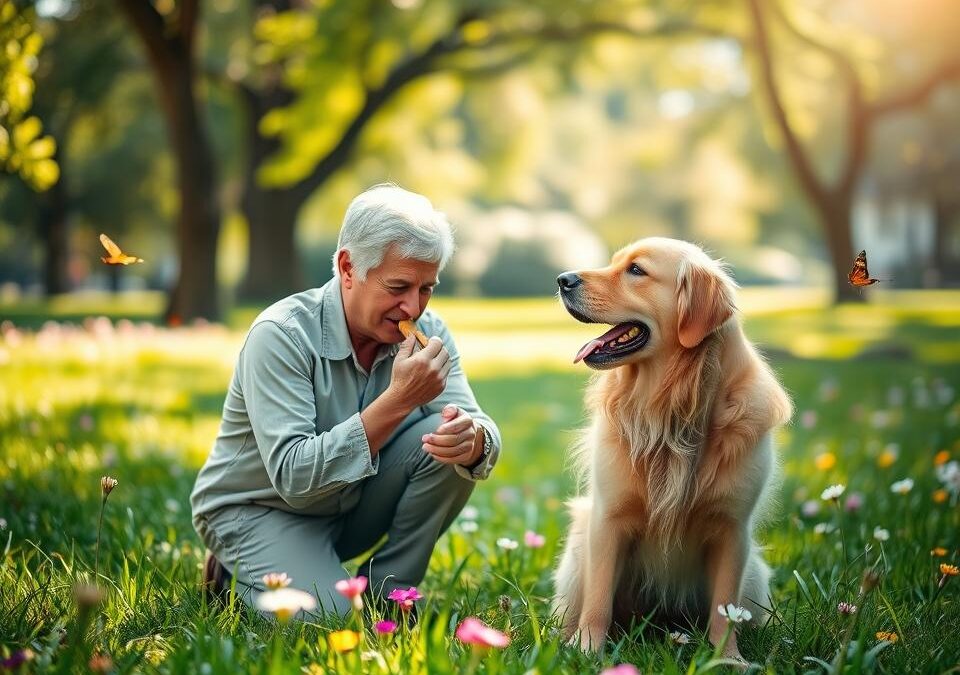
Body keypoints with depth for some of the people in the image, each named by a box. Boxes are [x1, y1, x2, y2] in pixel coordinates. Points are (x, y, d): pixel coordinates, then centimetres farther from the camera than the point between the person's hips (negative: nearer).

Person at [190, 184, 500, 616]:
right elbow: (293, 475, -34)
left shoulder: (426, 331, -8)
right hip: (258, 509, -5)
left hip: (353, 506, 5)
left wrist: (471, 438, -41)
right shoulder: (281, 335, -26)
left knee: (449, 444, -18)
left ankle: (385, 595, -3)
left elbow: (481, 429, -15)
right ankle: (242, 570, 4)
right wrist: (397, 400, -40)